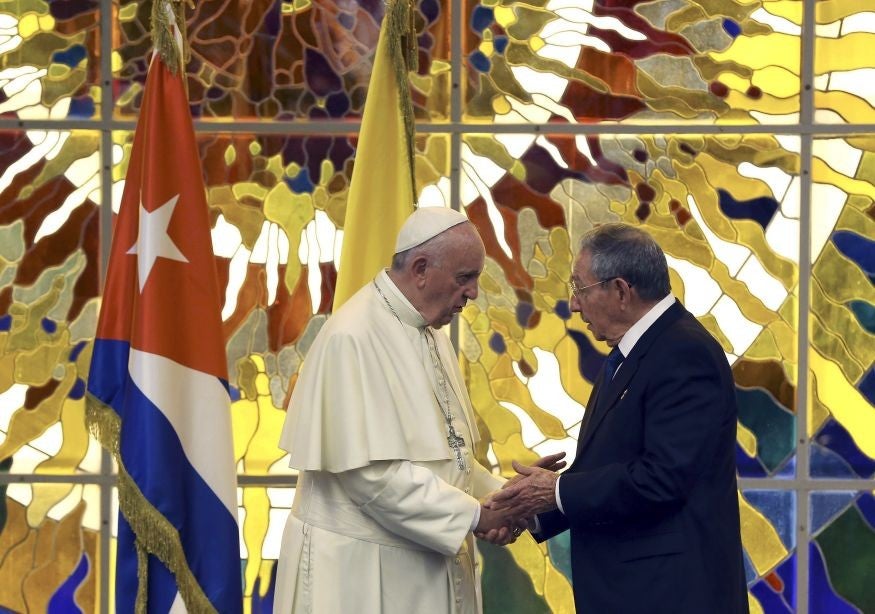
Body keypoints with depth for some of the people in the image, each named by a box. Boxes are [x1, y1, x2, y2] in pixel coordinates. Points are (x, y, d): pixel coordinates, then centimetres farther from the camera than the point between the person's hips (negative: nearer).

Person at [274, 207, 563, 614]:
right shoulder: (355, 337, -17)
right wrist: (474, 515, -18)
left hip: (424, 562, 8)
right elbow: (371, 470, -22)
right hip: (360, 569, -8)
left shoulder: (429, 332, 10)